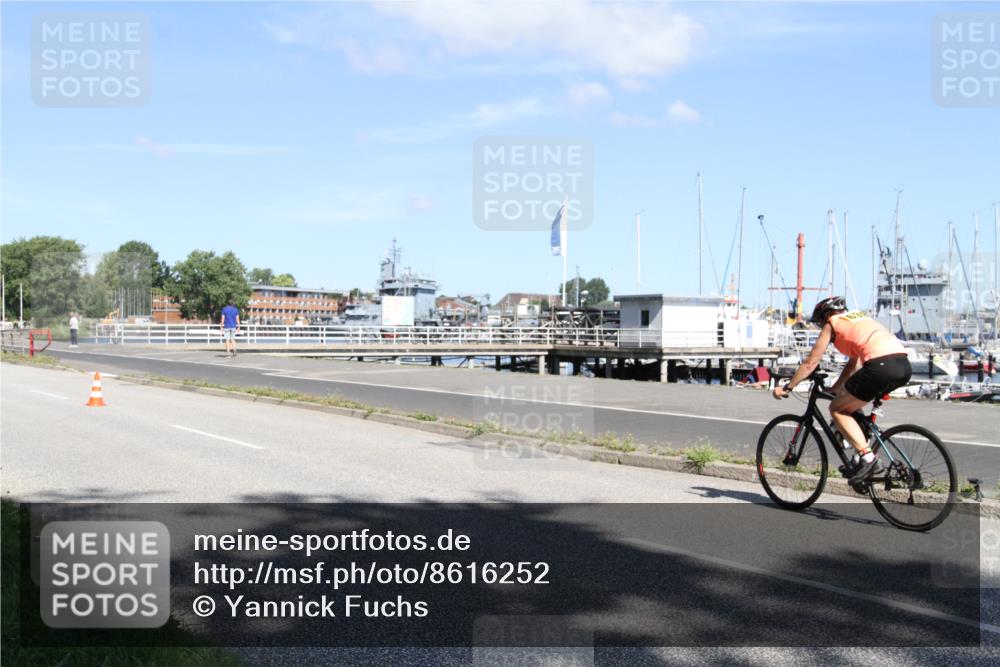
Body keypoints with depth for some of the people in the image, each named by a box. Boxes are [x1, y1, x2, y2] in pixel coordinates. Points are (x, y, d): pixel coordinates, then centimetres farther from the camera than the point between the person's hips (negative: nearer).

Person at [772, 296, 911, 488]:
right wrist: (835, 388, 46)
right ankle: (863, 454, 21)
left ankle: (867, 457, -5)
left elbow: (810, 363, 14)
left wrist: (787, 388, 22)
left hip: (881, 365, -8)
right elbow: (854, 363, 37)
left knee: (837, 409, 7)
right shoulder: (859, 317, 32)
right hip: (904, 365, 8)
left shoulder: (832, 324, 13)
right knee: (851, 405, 26)